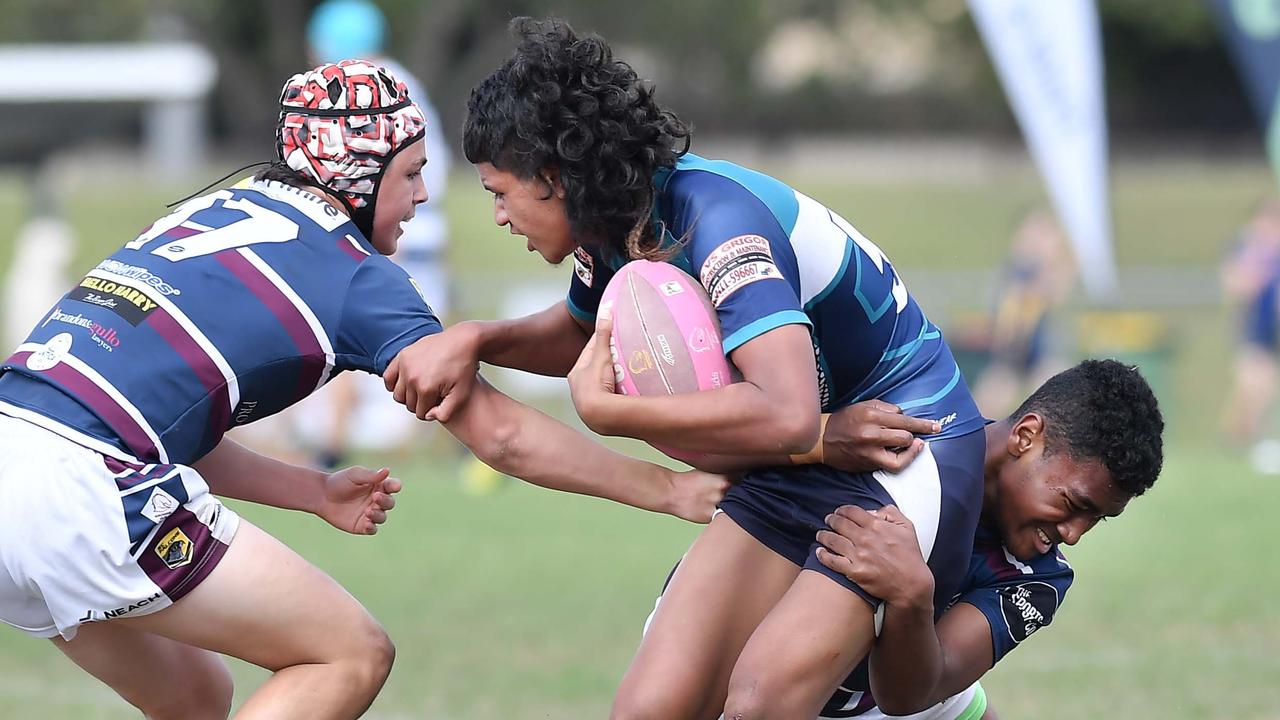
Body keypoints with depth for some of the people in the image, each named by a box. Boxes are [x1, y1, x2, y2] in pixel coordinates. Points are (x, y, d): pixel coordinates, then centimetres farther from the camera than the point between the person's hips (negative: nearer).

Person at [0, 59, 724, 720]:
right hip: (82, 491, -8)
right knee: (353, 656, 2)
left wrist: (317, 492, 29)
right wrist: (670, 489, 12)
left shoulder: (216, 209, 22)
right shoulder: (359, 278, 1)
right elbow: (504, 435, 3)